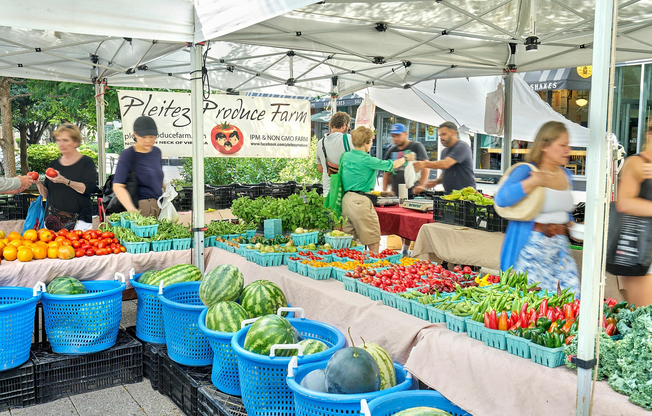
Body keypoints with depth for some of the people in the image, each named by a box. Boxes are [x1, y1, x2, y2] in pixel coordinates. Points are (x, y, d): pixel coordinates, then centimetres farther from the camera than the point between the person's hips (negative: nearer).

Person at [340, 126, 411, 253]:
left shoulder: (346, 156, 8)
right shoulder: (367, 160, -13)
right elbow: (392, 165, -1)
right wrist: (405, 158, 19)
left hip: (346, 199, 8)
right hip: (360, 201, -8)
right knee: (373, 239, 3)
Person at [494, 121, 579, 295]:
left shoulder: (566, 174, 14)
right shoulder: (526, 171, -9)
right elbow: (501, 199, -25)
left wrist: (573, 226, 11)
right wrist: (532, 182, -26)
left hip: (560, 247, 7)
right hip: (531, 247, -7)